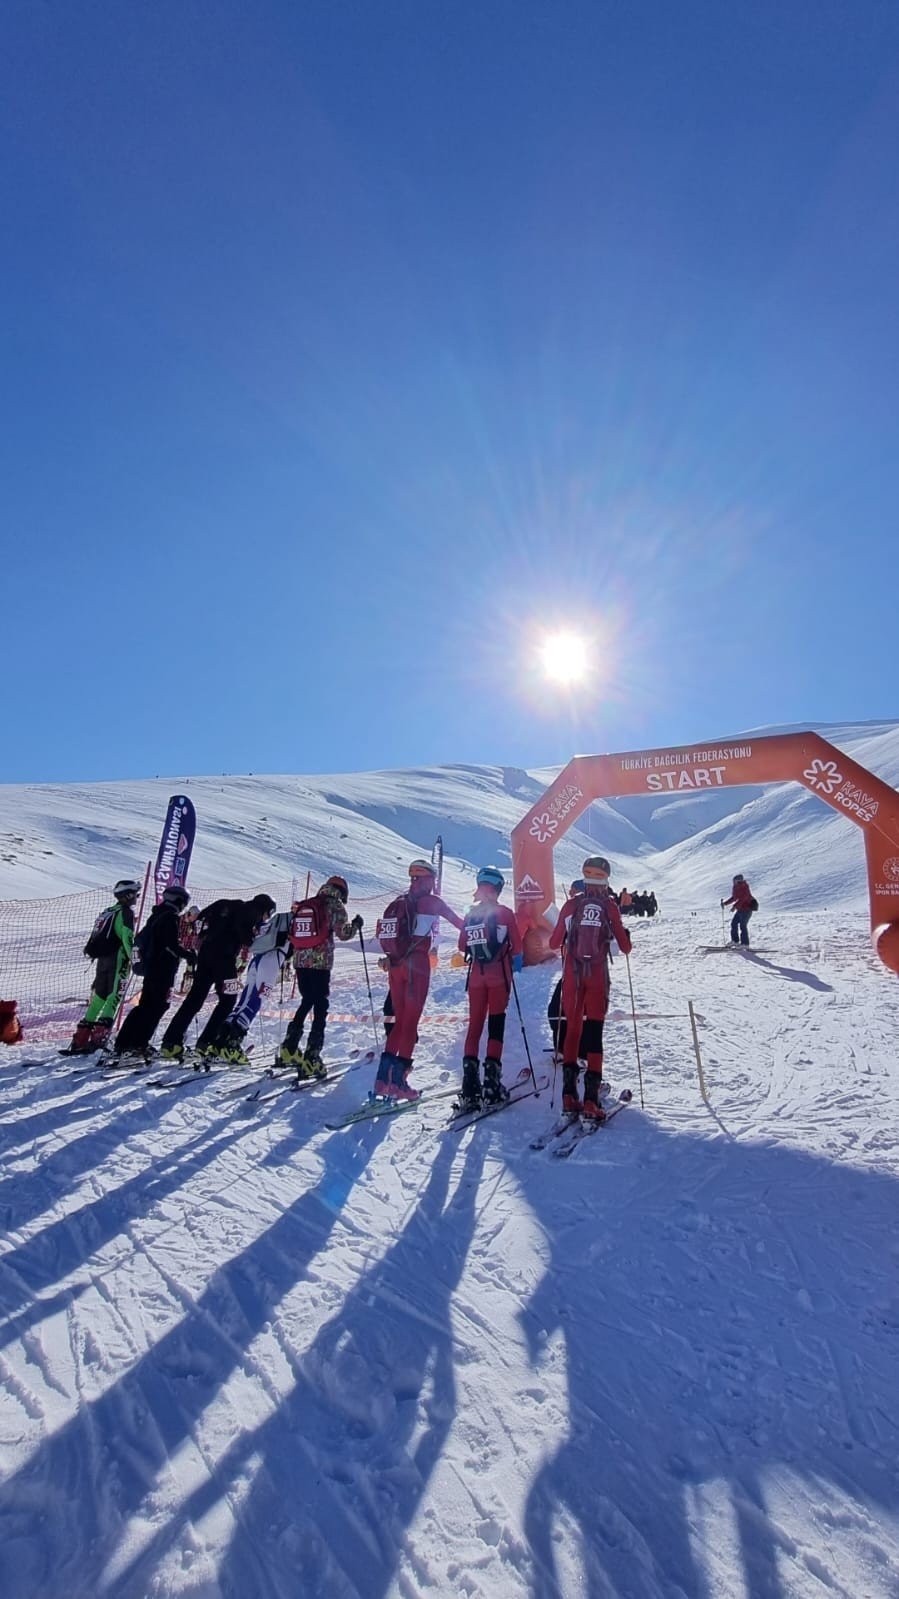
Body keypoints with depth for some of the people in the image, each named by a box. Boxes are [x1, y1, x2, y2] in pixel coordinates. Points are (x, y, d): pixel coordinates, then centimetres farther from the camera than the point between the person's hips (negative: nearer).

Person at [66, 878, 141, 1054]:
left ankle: (80, 1039, 11)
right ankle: (99, 1037, -17)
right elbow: (128, 939, -17)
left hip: (101, 959, 8)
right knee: (114, 996, -8)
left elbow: (97, 938, 20)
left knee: (99, 996, 12)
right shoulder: (126, 912, -6)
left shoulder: (107, 912, 19)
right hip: (117, 959, -8)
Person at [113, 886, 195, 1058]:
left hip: (150, 967, 10)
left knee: (145, 1005, 14)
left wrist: (143, 956, 36)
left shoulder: (156, 916, 16)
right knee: (158, 1005, -4)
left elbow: (140, 939, 24)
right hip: (163, 970, -10)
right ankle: (139, 1044, -4)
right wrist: (190, 955, -12)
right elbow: (172, 945, -22)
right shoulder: (171, 918, -14)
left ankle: (123, 1042, 16)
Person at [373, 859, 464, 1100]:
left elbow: (381, 932, 12)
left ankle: (383, 1079, 9)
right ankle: (398, 1080, -2)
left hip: (395, 964, 6)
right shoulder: (432, 901, -2)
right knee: (411, 1022, -1)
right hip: (417, 964, -6)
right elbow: (459, 922, 7)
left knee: (400, 1020, 13)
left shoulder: (397, 903, 12)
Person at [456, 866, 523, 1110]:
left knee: (474, 1025, 7)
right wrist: (516, 962, 13)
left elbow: (462, 947, 8)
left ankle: (470, 1087, 0)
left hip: (476, 977, 3)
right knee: (496, 1025, 2)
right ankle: (491, 1079, -5)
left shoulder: (470, 916, 3)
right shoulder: (505, 913, -7)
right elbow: (517, 945, -6)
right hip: (499, 976, -3)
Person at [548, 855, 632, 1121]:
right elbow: (625, 948, 4)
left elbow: (554, 944, 5)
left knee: (572, 1028, 10)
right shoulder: (610, 907, -1)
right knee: (594, 1031, 2)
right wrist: (625, 934, 24)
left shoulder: (570, 905, 1)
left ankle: (569, 1092, 5)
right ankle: (591, 1098, -2)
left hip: (572, 975, 1)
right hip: (598, 976, -1)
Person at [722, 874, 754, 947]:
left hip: (746, 909, -9)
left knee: (743, 926, -10)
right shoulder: (736, 887, 9)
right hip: (739, 909, 9)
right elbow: (733, 898, 18)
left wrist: (735, 906, -35)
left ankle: (745, 944, -5)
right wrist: (725, 903, 11)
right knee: (733, 923, 10)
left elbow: (742, 899, -28)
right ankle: (735, 940, 19)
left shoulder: (744, 888, -18)